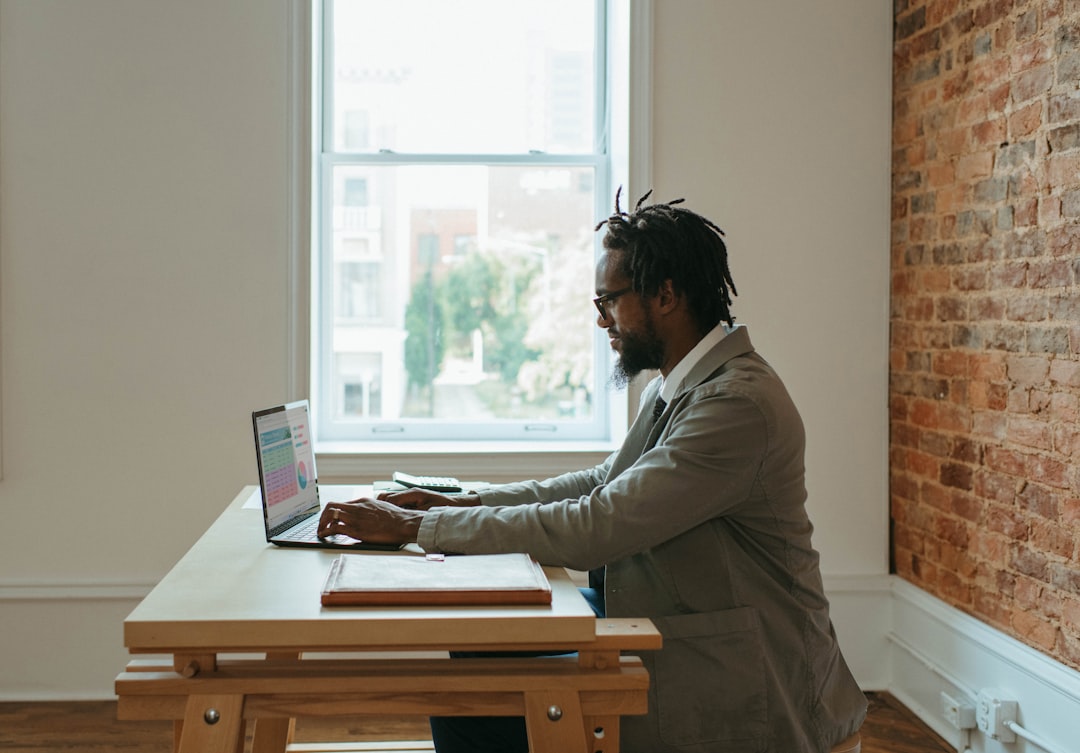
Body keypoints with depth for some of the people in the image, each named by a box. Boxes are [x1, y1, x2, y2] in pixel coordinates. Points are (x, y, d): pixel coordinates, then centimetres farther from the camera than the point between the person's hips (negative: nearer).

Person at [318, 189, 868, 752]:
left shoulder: (738, 404, -24)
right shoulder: (681, 384, 8)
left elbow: (595, 529, -26)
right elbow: (605, 484, 17)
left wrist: (417, 525, -20)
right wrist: (459, 505, 5)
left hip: (738, 685, -9)